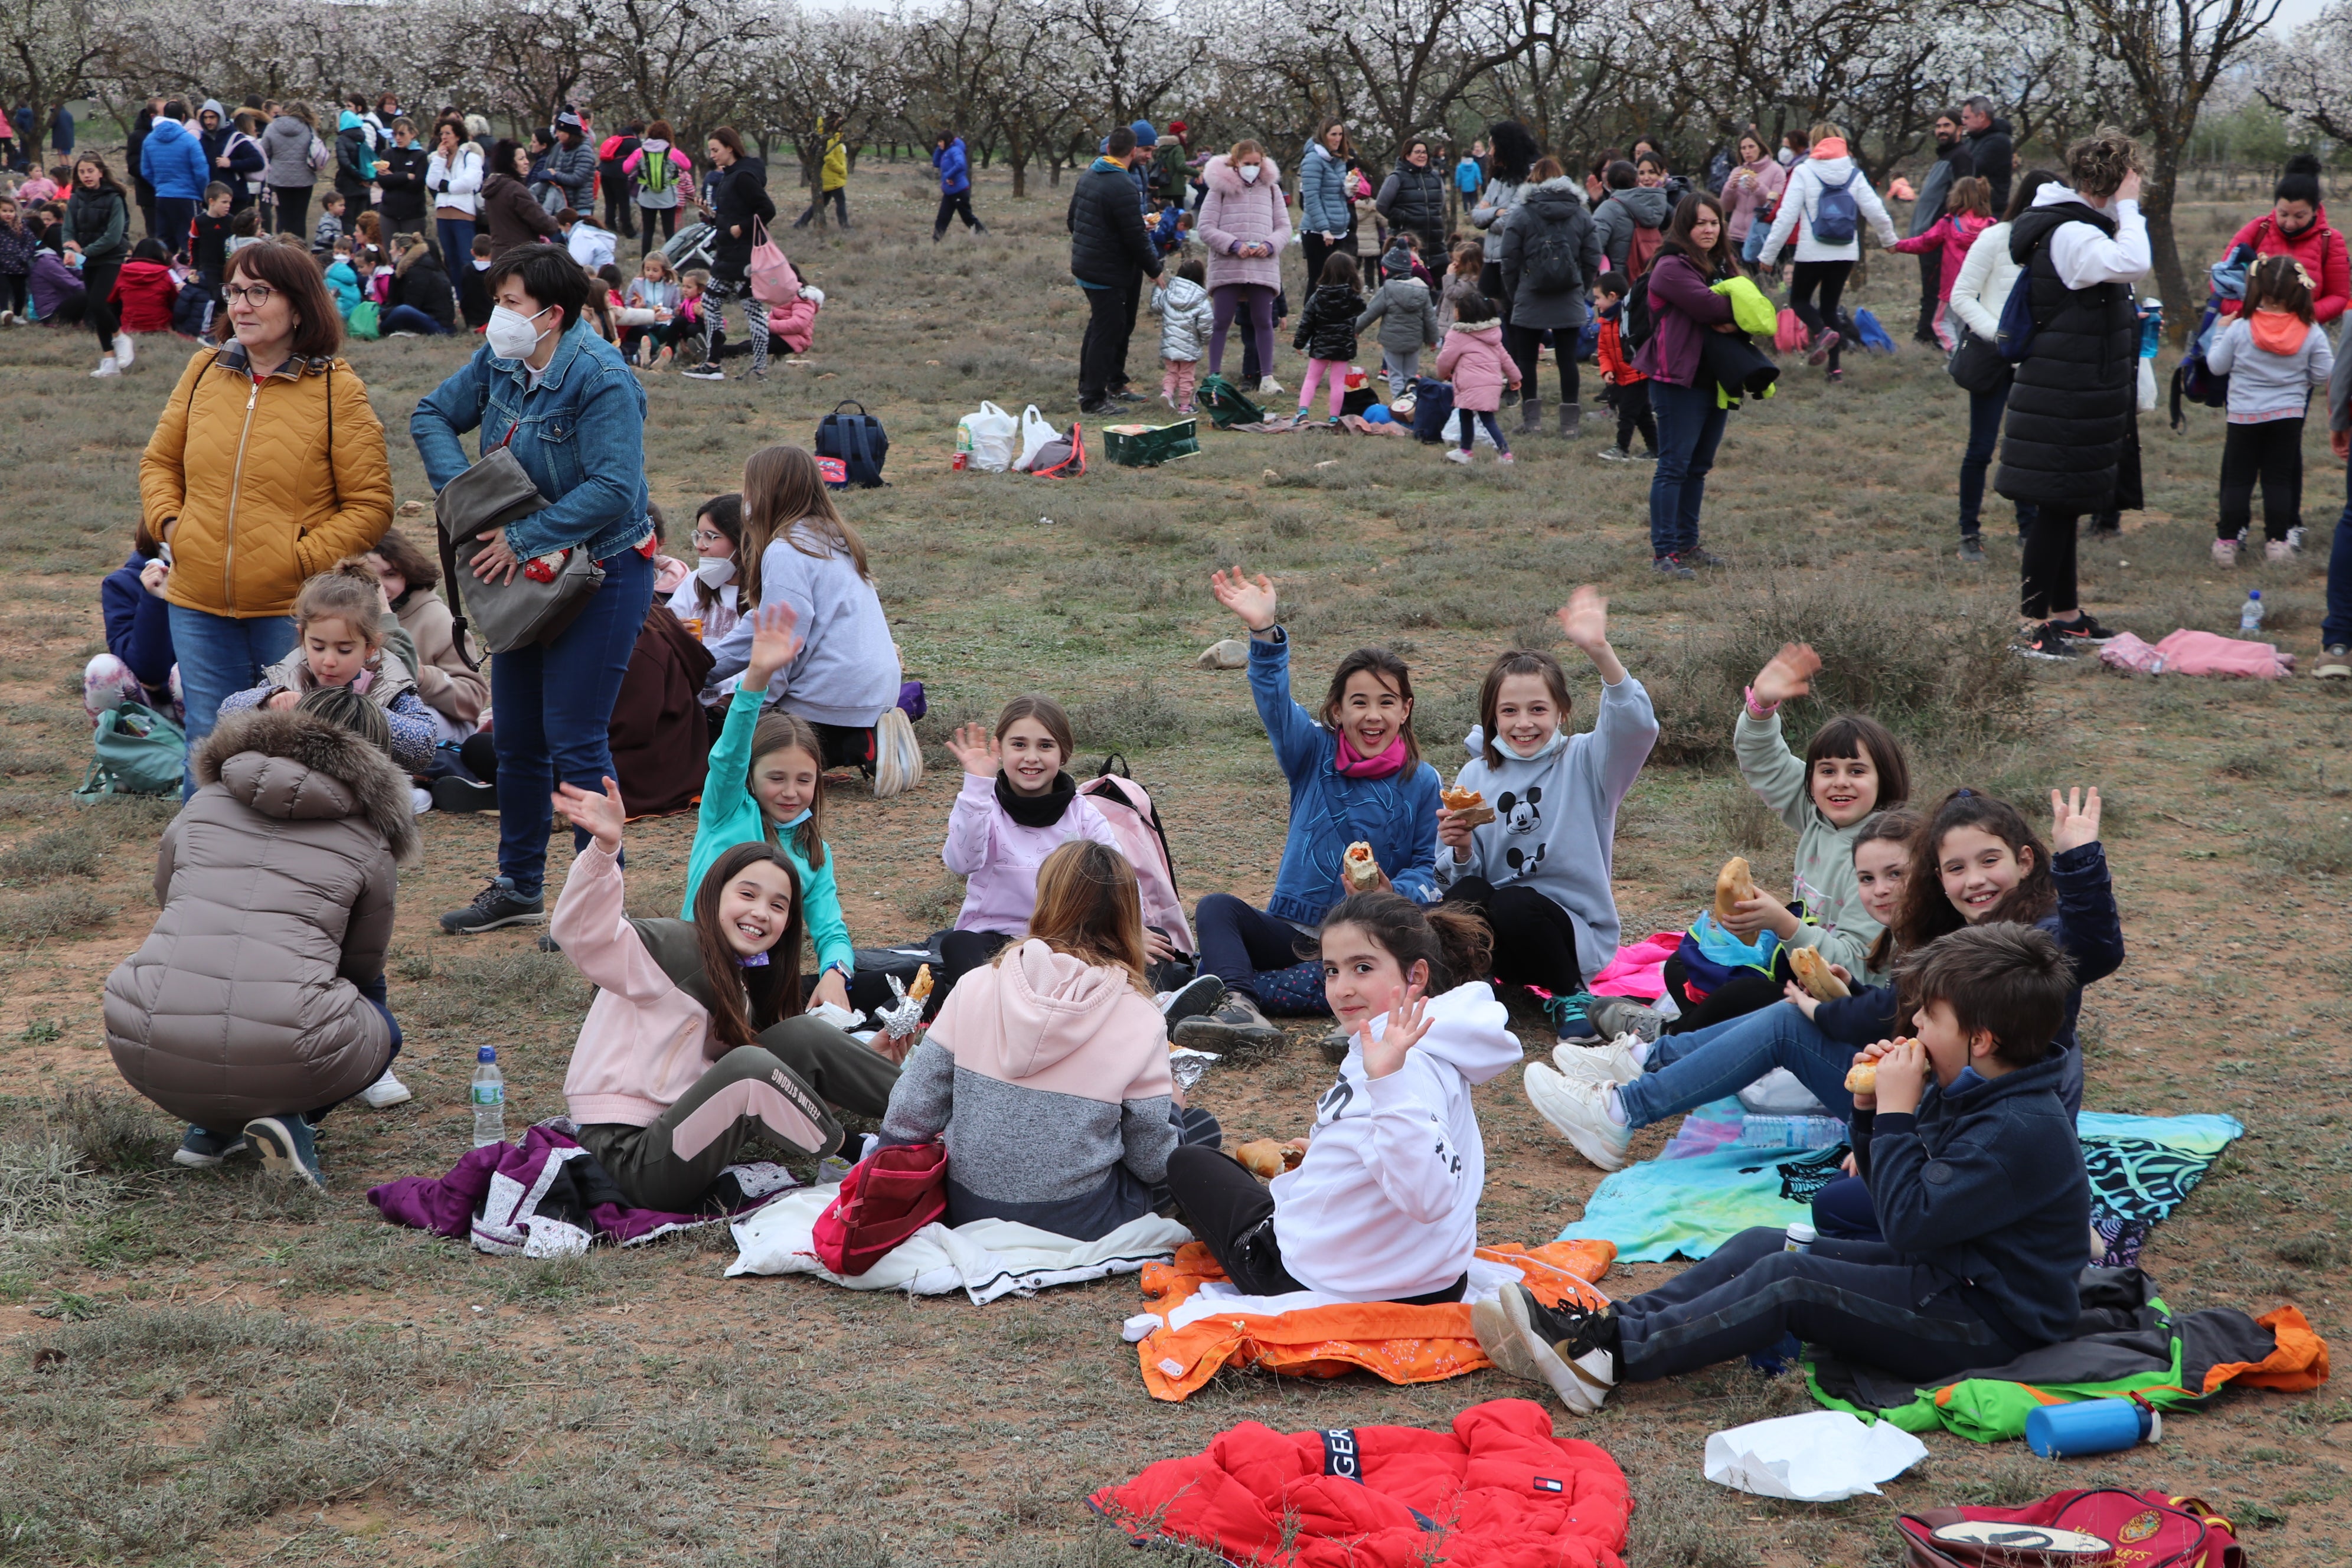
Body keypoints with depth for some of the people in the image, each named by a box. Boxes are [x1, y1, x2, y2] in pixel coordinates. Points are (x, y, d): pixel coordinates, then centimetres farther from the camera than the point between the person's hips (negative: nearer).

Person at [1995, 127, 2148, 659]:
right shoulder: (2071, 234, -19)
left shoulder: (2071, 225, 14)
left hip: (2077, 392, 11)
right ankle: (2037, 625, -3)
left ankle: (2066, 614, 26)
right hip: (2066, 399, -11)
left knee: (2064, 506, 16)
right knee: (2056, 505, -7)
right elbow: (2133, 264, -33)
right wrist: (2127, 208, -20)